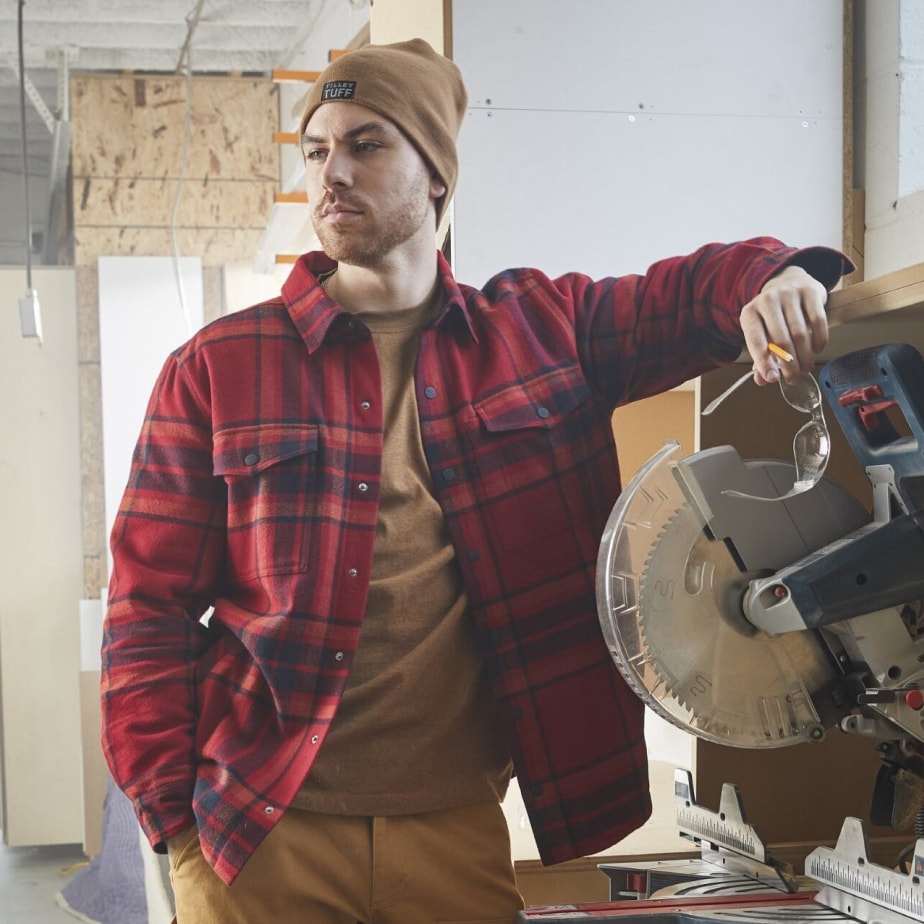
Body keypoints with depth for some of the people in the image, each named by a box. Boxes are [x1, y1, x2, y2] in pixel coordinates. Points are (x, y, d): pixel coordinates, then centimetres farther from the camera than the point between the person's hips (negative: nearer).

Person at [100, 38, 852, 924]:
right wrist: (168, 812, -8)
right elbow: (150, 609, 0)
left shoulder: (539, 330, 7)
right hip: (258, 833, -1)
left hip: (457, 829, 2)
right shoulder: (216, 369, 1)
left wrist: (775, 278, -14)